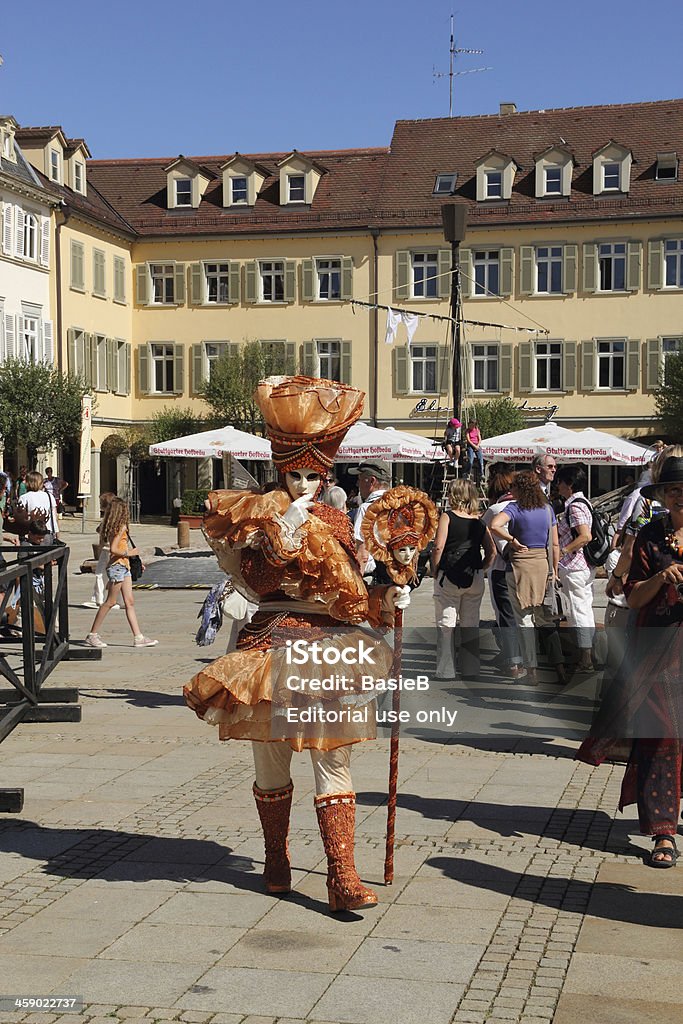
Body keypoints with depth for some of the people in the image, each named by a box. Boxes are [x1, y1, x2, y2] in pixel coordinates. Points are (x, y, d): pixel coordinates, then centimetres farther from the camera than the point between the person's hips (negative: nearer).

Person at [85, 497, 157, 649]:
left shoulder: (116, 527, 12)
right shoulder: (120, 527, -14)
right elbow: (114, 549, -21)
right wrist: (128, 553, -11)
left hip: (124, 566, 9)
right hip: (117, 566, -9)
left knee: (129, 602, 6)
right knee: (110, 602, -3)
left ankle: (138, 637, 5)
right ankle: (93, 634, 4)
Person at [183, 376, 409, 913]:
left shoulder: (336, 522, 10)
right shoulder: (258, 519, 3)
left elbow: (353, 592, 13)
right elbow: (254, 578, -13)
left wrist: (386, 600, -4)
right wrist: (285, 532, -20)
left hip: (330, 643, 1)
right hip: (272, 640, -1)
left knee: (334, 761, -5)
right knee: (271, 762, 9)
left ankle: (343, 876, -7)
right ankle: (276, 859, 29)